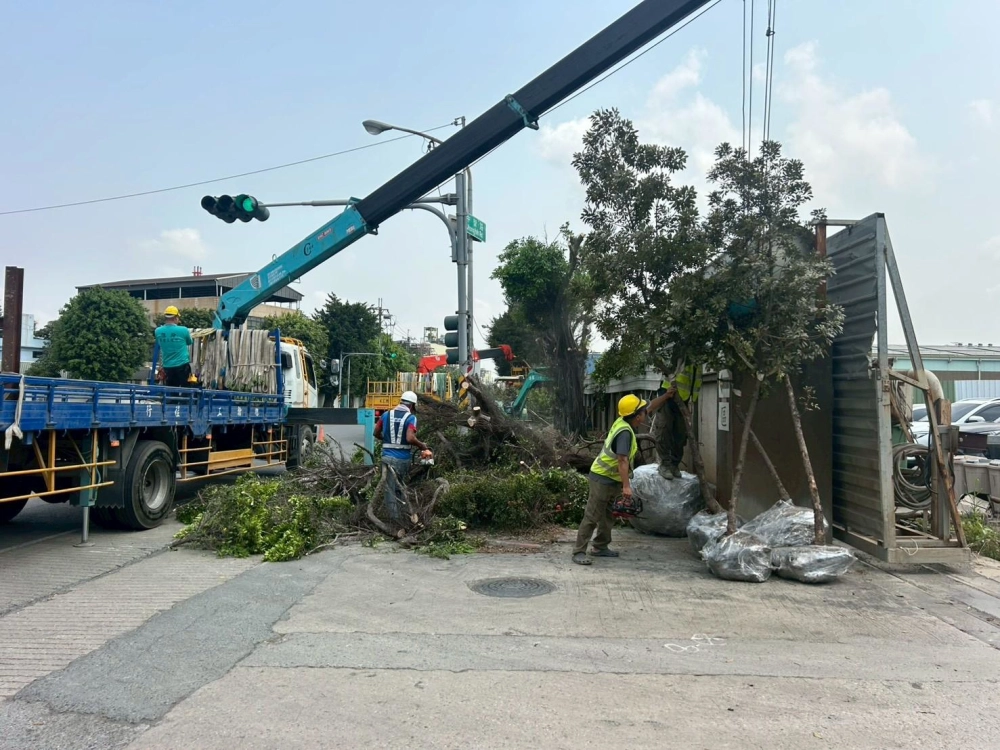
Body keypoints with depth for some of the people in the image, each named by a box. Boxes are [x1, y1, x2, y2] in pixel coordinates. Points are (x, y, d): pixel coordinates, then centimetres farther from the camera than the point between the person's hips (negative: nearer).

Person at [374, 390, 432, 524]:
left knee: (391, 489, 4)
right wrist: (423, 446, -8)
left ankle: (394, 519, 1)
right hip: (403, 458, -2)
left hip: (388, 457, 2)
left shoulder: (386, 415, 5)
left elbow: (376, 433, 10)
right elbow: (410, 438, -22)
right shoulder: (411, 418, -8)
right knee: (401, 488, 16)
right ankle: (401, 517, 24)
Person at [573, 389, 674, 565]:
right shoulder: (625, 432, -24)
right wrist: (626, 486, -30)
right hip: (602, 478, -10)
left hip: (611, 480, 10)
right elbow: (622, 460, -30)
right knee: (591, 517, -8)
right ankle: (579, 552, -6)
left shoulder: (624, 422, 3)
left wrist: (666, 396, 21)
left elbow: (650, 407, 18)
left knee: (607, 516, 18)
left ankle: (601, 547, 29)